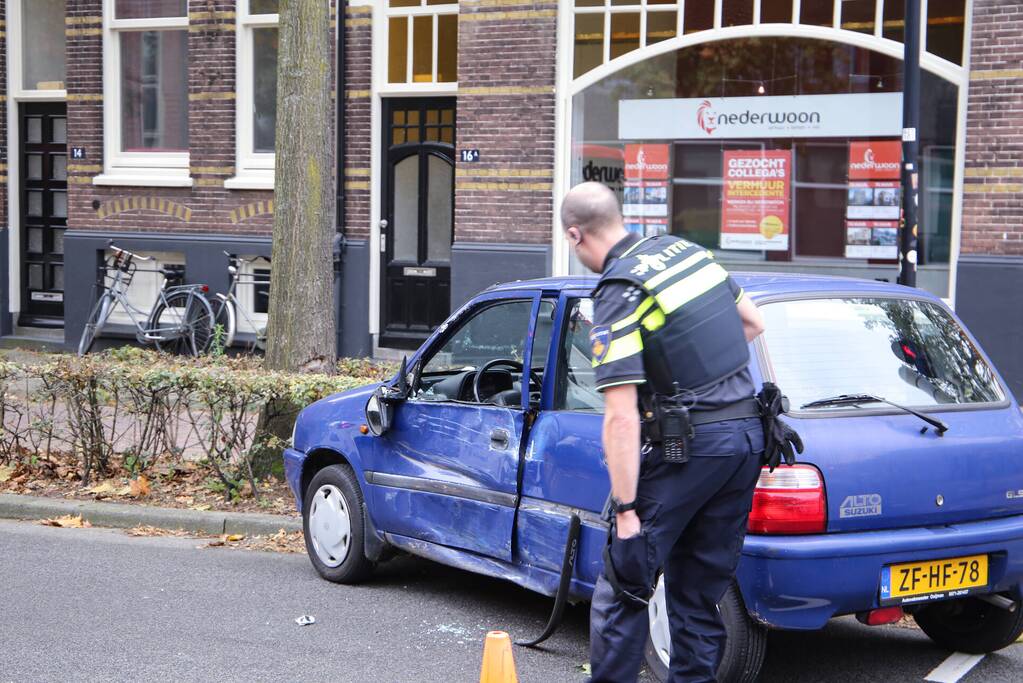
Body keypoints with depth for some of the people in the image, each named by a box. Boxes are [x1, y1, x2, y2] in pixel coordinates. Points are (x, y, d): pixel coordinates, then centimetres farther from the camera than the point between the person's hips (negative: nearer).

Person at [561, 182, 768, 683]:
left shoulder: (618, 296, -14)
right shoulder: (685, 249, 8)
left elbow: (621, 418, -20)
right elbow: (753, 323, 22)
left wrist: (626, 511, -18)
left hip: (688, 448, -8)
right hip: (747, 434, 8)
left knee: (623, 585, 3)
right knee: (700, 588, 16)